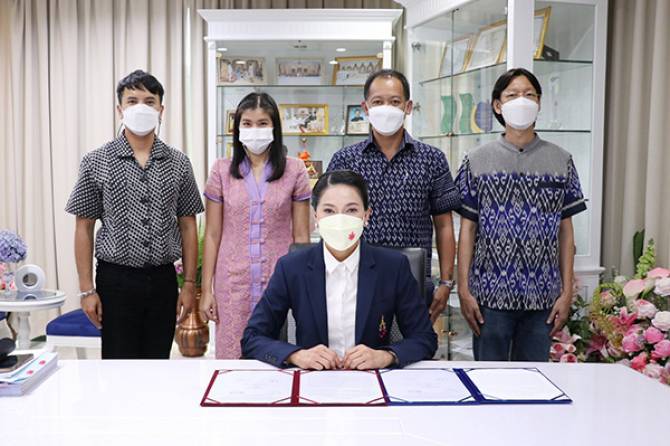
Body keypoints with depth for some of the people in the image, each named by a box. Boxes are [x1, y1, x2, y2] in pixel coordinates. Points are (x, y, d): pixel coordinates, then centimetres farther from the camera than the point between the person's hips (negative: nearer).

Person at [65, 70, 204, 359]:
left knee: (158, 363, 10)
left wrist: (189, 283, 3)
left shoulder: (178, 163, 3)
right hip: (116, 280, -2)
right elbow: (84, 228, 0)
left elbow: (187, 226, 7)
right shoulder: (96, 162, -2)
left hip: (163, 280, 2)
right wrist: (87, 289, -4)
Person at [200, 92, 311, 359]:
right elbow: (212, 235, 6)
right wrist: (206, 289, 4)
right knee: (232, 356, 3)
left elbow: (301, 236, 4)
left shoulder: (294, 171, 2)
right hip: (233, 284, 1)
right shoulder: (222, 171, 5)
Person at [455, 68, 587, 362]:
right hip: (490, 295, -1)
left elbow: (566, 230, 6)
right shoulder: (478, 161, 3)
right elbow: (467, 228, 2)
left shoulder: (560, 161, 6)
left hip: (542, 297, 1)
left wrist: (567, 292, 1)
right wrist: (464, 290, -3)